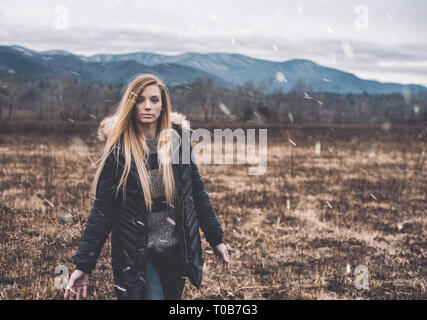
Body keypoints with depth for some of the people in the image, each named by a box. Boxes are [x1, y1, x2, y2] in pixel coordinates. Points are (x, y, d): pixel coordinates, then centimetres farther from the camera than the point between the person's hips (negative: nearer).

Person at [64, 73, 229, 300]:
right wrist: (83, 265, -11)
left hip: (176, 251, 4)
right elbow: (103, 210, -8)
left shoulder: (178, 139, -1)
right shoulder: (118, 150, -9)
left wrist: (216, 239, 8)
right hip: (136, 255, -3)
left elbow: (197, 192, 7)